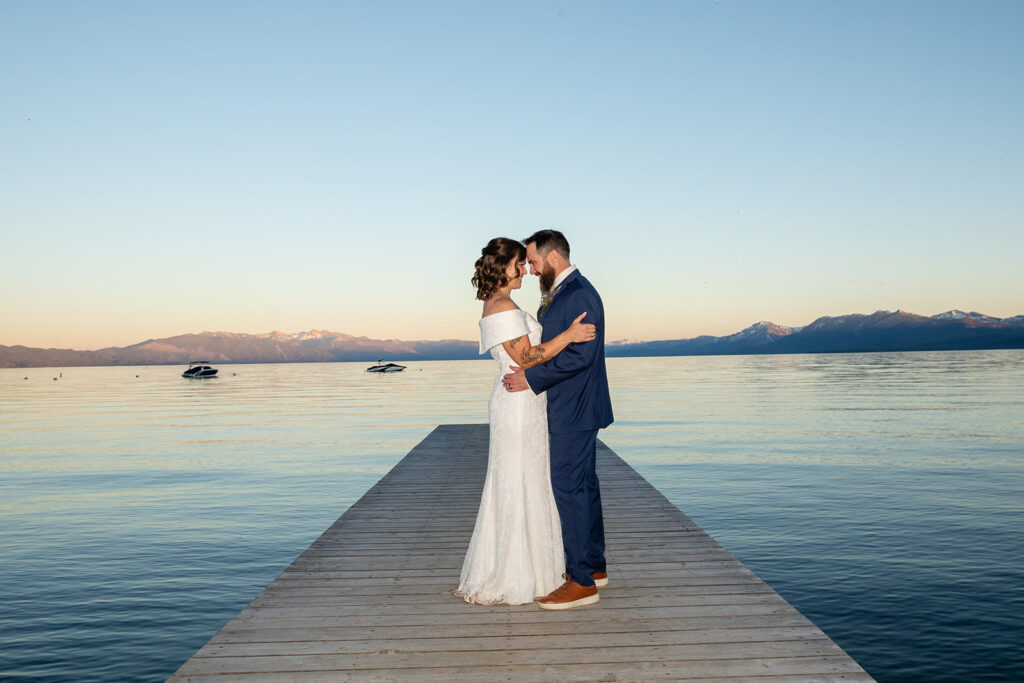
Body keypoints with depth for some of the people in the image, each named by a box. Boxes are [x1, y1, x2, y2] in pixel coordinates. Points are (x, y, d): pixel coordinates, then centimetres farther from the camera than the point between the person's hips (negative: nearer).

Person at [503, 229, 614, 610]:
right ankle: (594, 567, 27)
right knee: (583, 485, 16)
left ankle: (582, 582, 0)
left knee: (569, 487, -7)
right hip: (571, 408, 11)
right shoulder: (559, 295, 14)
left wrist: (531, 378, -21)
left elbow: (580, 354, -25)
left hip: (575, 410, -10)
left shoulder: (579, 294, -17)